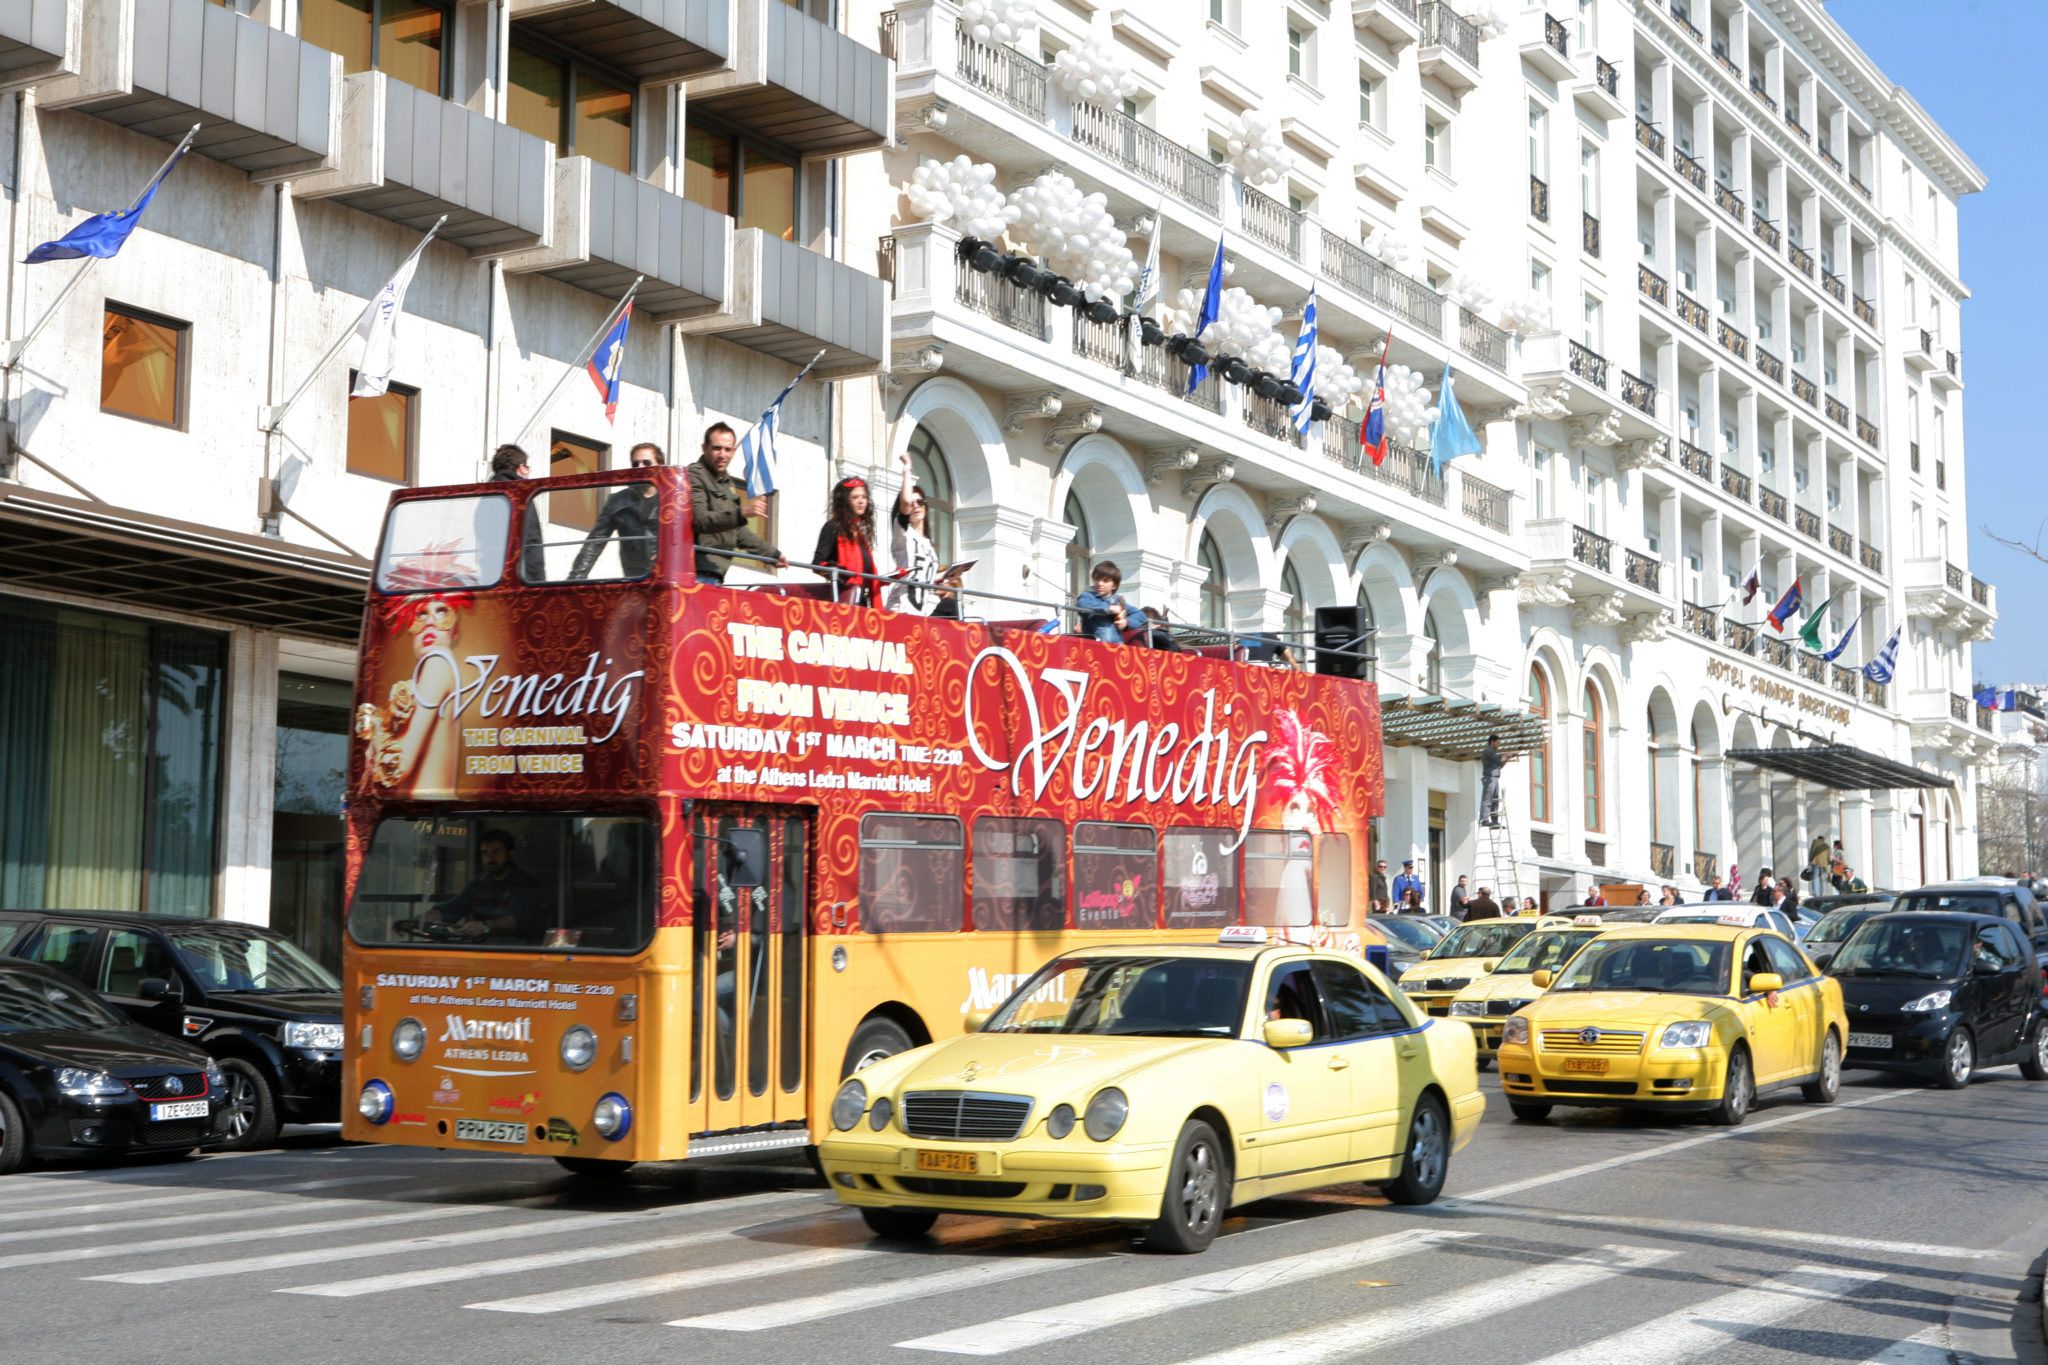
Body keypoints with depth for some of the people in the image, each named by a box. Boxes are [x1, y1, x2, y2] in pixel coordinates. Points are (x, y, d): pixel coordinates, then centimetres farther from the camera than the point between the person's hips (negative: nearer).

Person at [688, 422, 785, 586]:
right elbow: (698, 520, -22)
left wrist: (772, 553, 33)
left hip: (716, 575, 9)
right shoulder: (694, 476, -6)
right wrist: (742, 512, -32)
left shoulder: (728, 483, 24)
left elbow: (737, 530, 33)